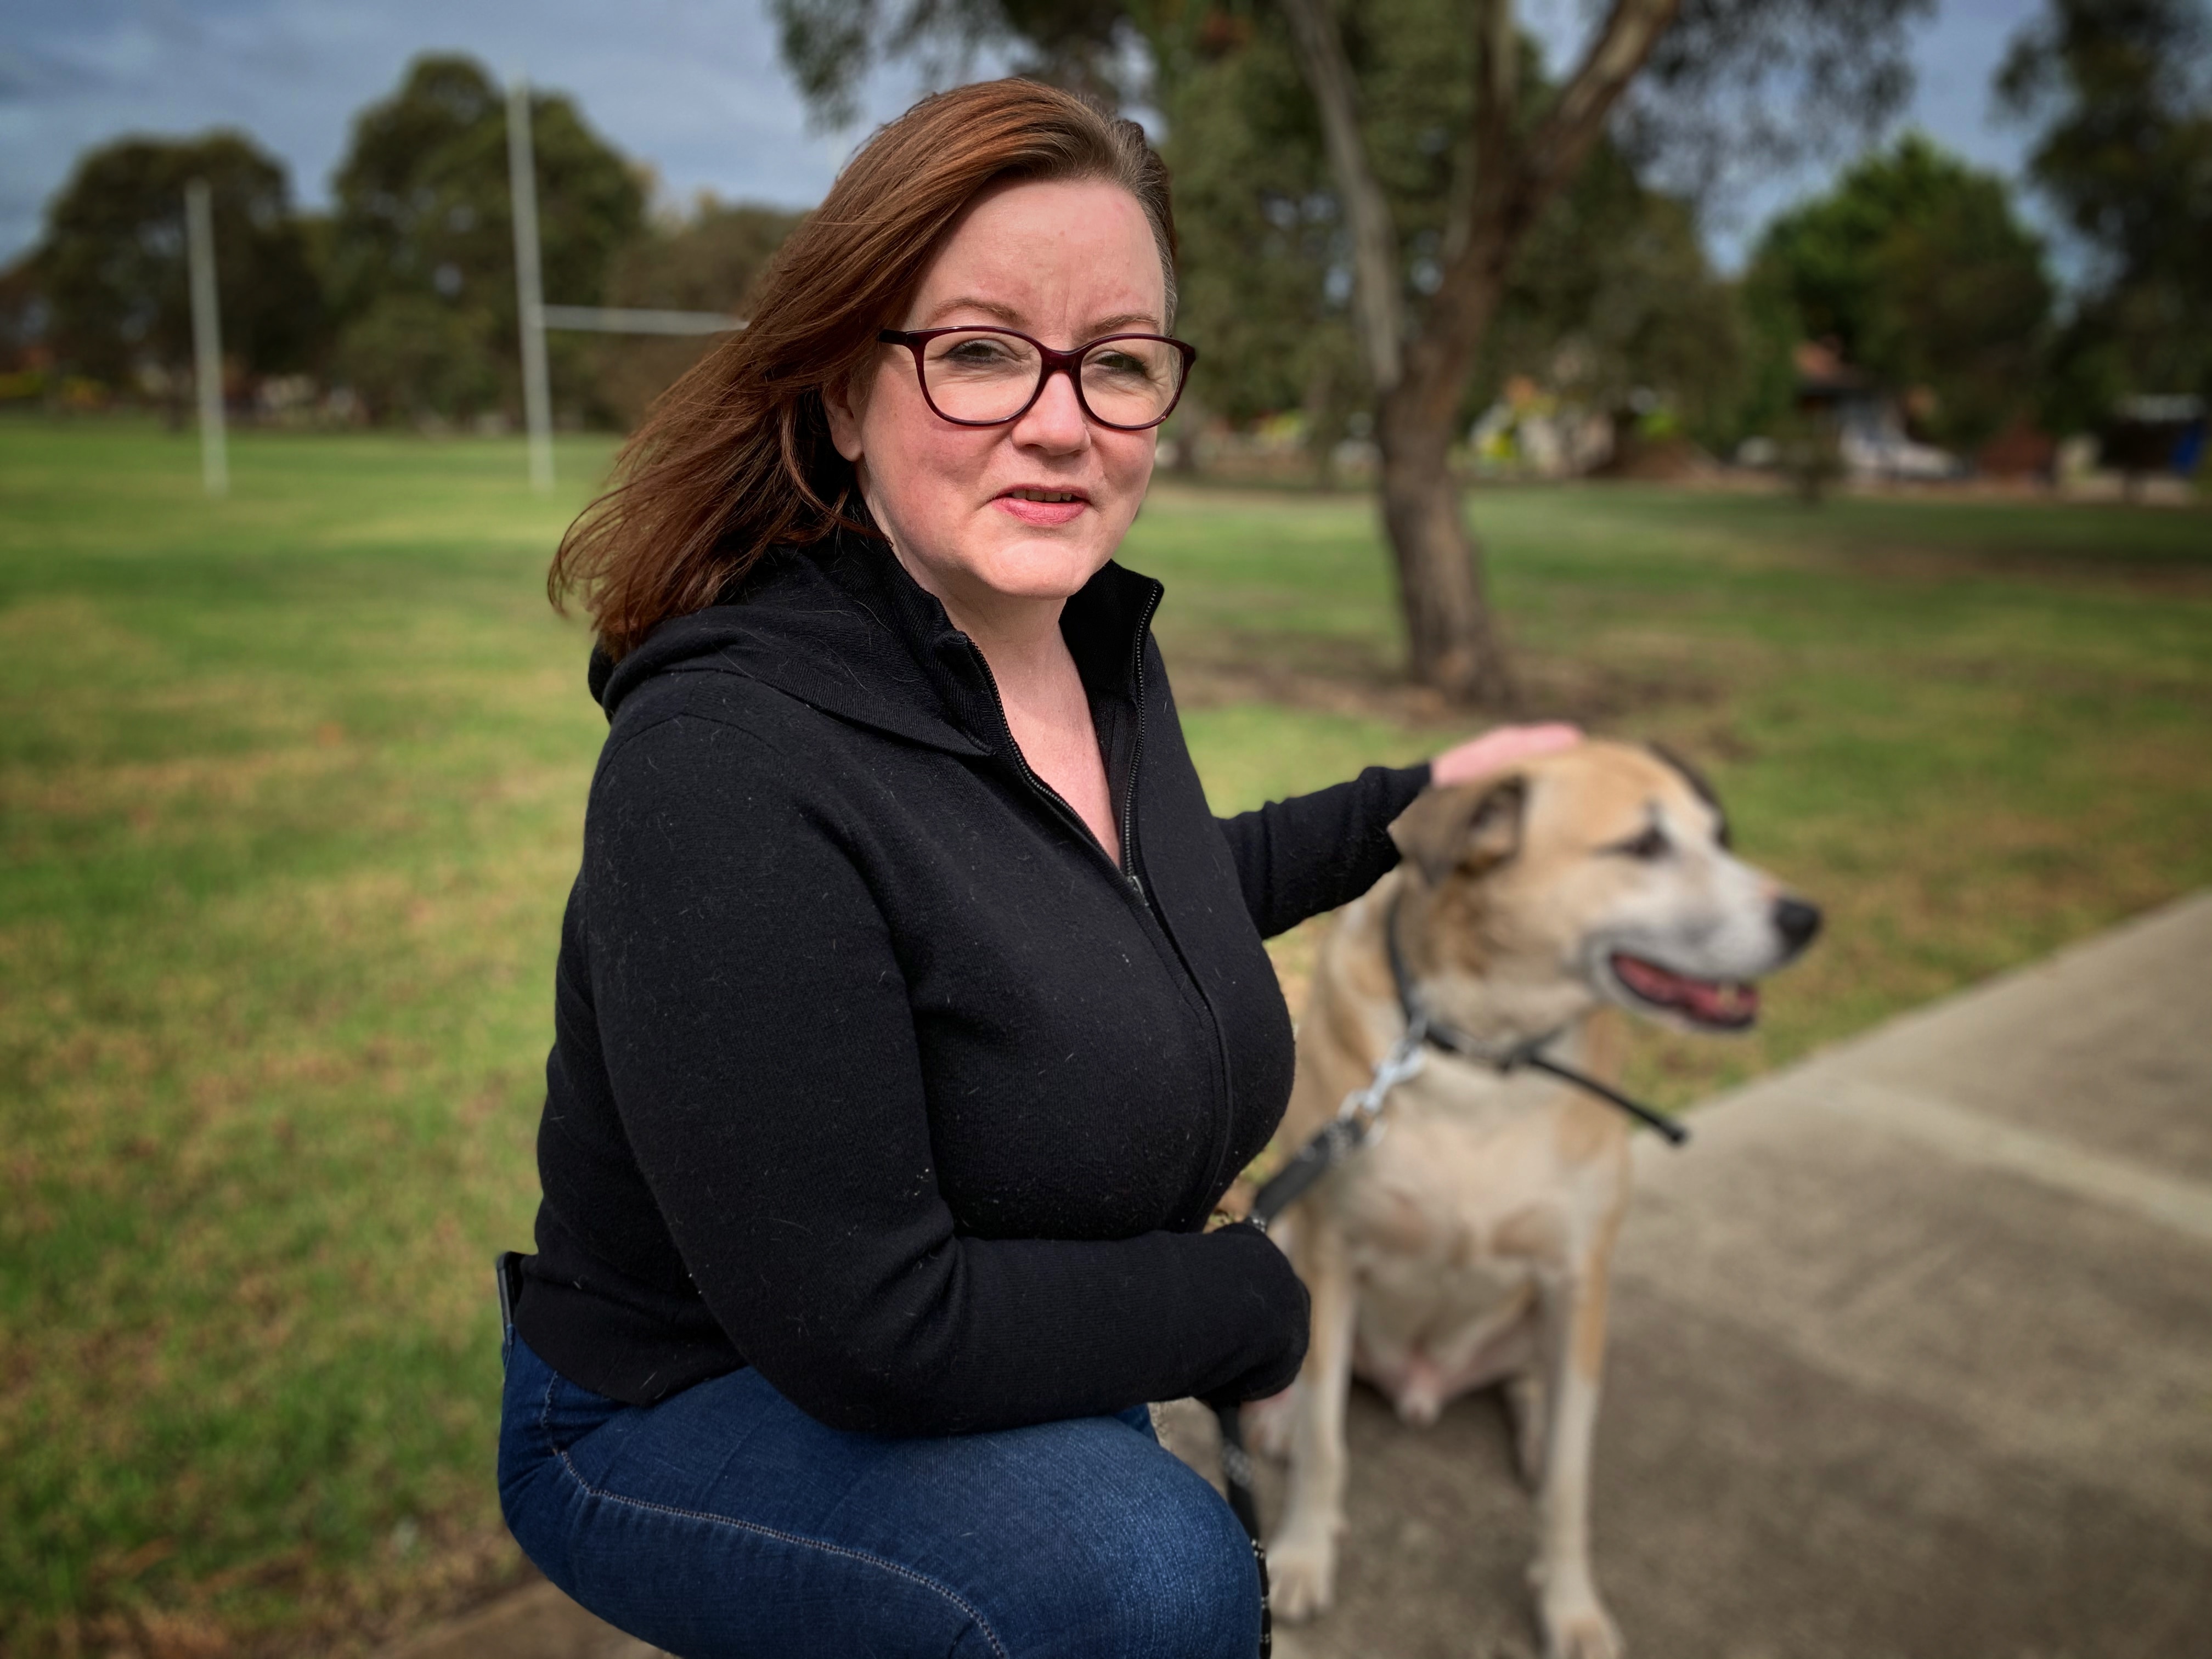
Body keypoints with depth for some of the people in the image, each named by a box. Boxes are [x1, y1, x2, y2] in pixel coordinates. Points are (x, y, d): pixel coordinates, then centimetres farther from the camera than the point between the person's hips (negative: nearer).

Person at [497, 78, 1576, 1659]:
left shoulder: (1103, 641, -5)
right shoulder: (730, 764, -31)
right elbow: (869, 1326, -30)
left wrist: (1417, 802, 18)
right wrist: (1251, 1299, -17)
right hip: (680, 1421, -7)